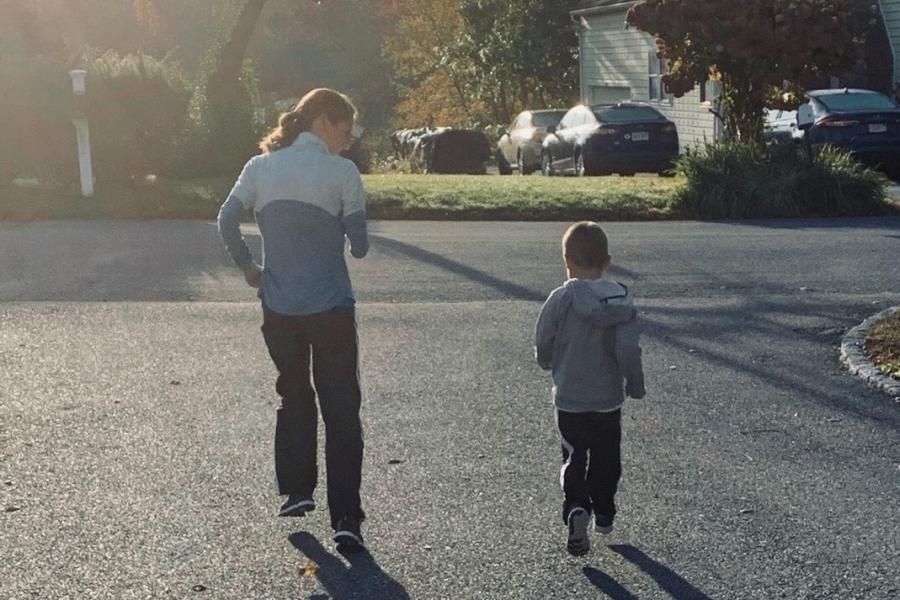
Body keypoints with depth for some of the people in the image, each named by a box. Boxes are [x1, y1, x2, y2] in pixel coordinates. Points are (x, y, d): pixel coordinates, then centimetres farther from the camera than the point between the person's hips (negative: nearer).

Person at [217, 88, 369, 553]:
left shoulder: (260, 167, 3)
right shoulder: (343, 172, -8)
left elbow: (227, 222, -1)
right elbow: (359, 246, -6)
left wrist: (247, 267, 12)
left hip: (279, 308, 4)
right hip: (331, 309, -4)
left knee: (293, 398, 23)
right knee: (341, 412, 3)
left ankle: (296, 491, 29)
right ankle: (345, 519, 0)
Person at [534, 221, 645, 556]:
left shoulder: (561, 298, -14)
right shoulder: (621, 299, -10)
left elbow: (543, 345, -6)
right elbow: (629, 348, -14)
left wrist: (550, 364, 17)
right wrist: (635, 384, 1)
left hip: (569, 399, -1)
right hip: (608, 398, 2)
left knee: (574, 458, 9)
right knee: (606, 458, 19)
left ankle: (576, 509, -13)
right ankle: (604, 515, 30)